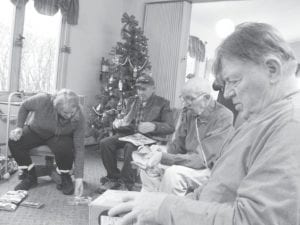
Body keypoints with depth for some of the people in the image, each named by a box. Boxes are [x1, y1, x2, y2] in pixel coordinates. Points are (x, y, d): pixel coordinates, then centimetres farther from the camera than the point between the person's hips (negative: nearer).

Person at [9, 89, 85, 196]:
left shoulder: (79, 118, -30)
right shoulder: (43, 100, -33)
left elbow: (79, 148, -25)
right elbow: (24, 106, -8)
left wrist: (79, 178, -28)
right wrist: (19, 127, -15)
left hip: (61, 136, -2)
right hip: (35, 131, 2)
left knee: (64, 147, -36)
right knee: (14, 142, -25)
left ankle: (66, 179, -6)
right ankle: (30, 176, -2)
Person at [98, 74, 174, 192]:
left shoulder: (162, 103, 0)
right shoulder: (132, 101, 17)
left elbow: (170, 127, -8)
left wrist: (153, 126, -26)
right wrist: (119, 123, -2)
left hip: (149, 137, -5)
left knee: (130, 147, -35)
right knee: (105, 143, -16)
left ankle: (126, 183, -17)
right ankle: (114, 178, -2)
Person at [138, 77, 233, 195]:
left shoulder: (224, 118, -20)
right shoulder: (189, 113, 0)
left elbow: (202, 159, -25)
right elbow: (178, 143, 7)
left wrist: (164, 157, -30)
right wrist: (160, 151, -15)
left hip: (212, 170, -7)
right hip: (189, 162, 7)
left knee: (173, 172, -30)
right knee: (147, 168, -3)